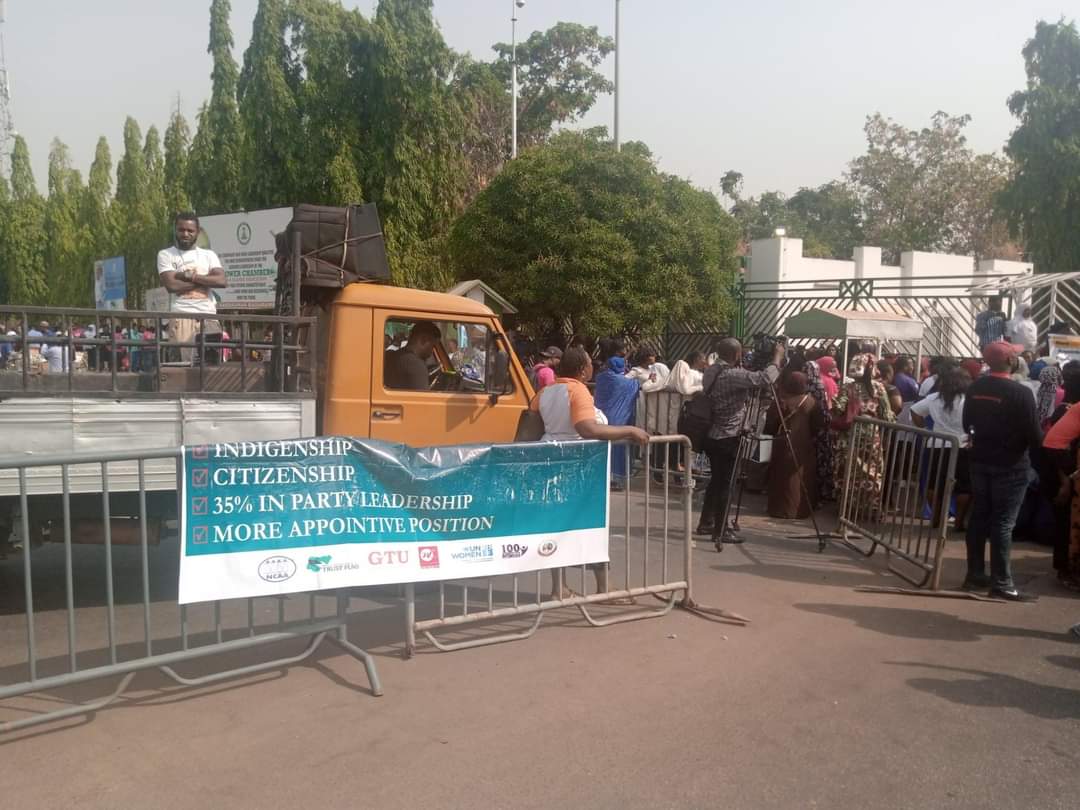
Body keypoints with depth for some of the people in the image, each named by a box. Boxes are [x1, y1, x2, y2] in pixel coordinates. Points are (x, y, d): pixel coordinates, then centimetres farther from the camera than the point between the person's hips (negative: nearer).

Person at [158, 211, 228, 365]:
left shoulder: (209, 255, 18)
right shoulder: (166, 254, 10)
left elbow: (222, 281, 0)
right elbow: (172, 285, -6)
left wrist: (190, 276, -6)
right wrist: (205, 279, -1)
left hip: (208, 316, 2)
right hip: (182, 316, -2)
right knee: (184, 362, -10)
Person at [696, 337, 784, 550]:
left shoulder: (712, 371, 9)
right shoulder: (732, 375, -20)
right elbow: (764, 379, -28)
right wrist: (777, 358, -13)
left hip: (713, 436, 9)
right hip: (727, 438, -9)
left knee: (717, 480, 18)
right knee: (724, 483, -2)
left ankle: (706, 523, 25)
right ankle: (720, 531, 4)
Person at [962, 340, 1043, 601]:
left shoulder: (974, 389, 0)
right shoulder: (1020, 393, -18)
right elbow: (1034, 436, -15)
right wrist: (1035, 444, 6)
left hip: (980, 461, 6)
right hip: (1011, 466, -6)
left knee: (979, 517, 12)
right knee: (1003, 523, -2)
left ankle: (975, 574, 19)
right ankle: (1001, 583, 3)